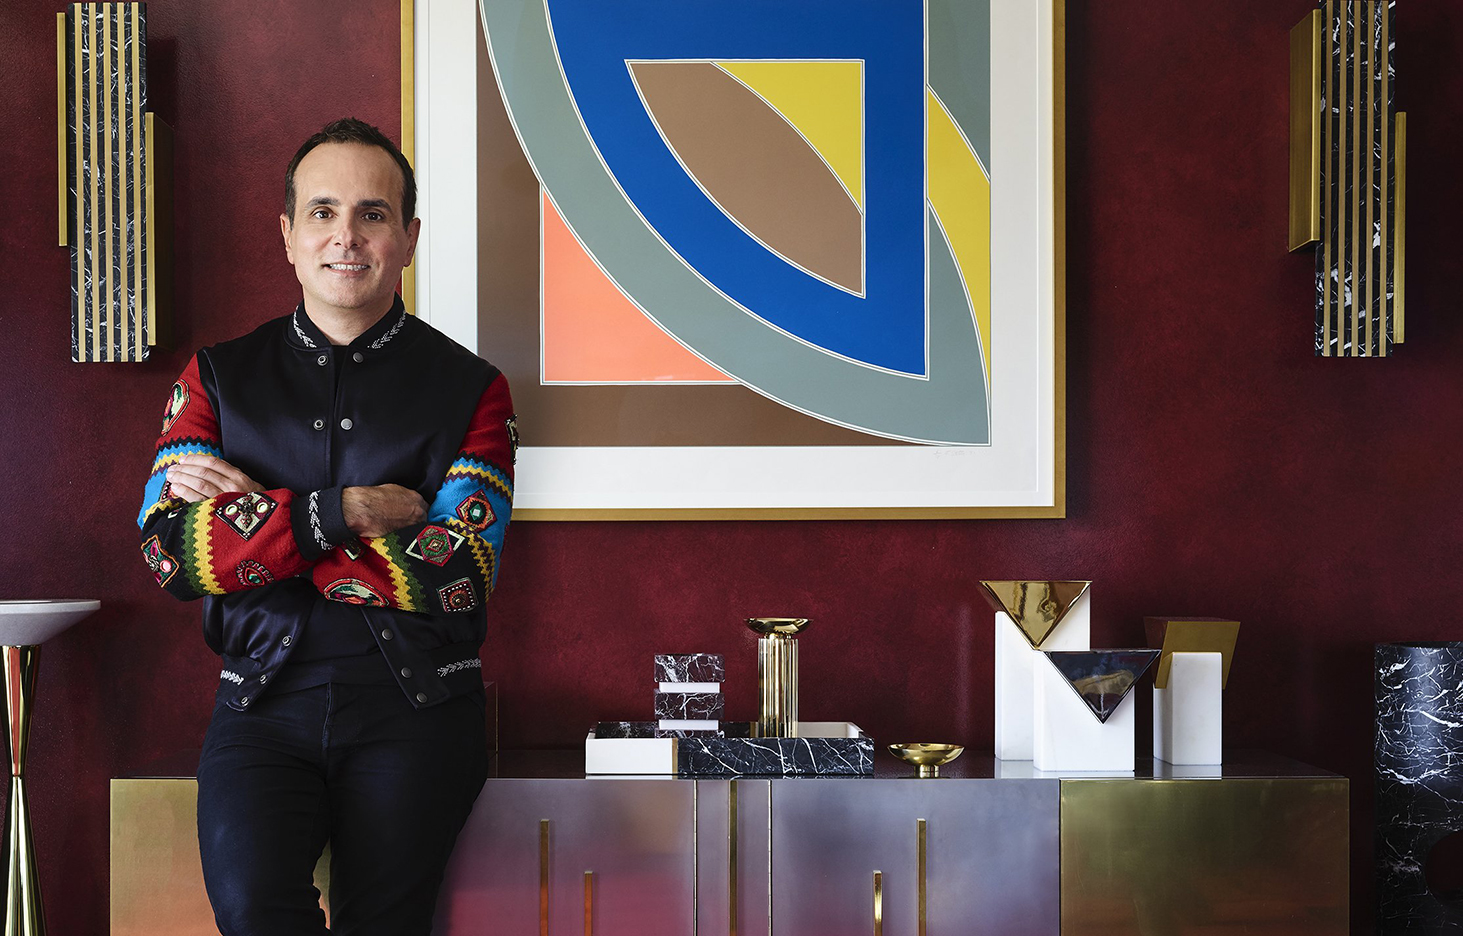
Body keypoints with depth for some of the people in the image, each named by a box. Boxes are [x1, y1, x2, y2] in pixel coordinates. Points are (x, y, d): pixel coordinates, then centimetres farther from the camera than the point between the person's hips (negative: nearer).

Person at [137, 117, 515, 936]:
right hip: (265, 698, 1)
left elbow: (455, 575, -6)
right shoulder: (220, 377, 12)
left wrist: (255, 516, -4)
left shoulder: (469, 388, 6)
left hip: (416, 711, -1)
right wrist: (343, 511, -10)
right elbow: (172, 551, -1)